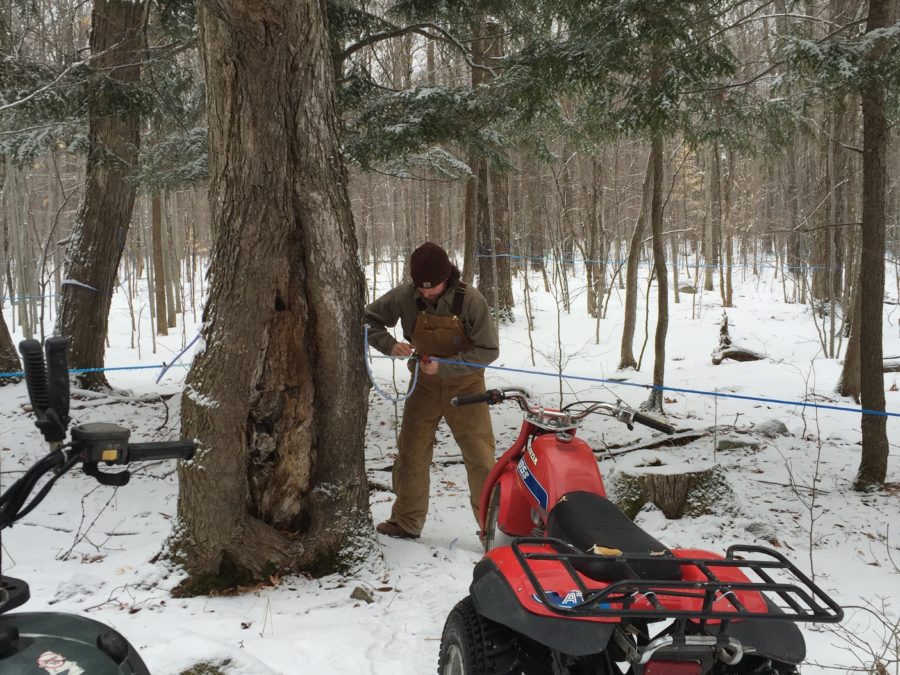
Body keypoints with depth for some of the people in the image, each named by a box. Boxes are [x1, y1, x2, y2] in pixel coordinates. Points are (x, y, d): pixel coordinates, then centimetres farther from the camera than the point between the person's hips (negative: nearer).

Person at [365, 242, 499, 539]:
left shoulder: (470, 300, -22)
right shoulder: (405, 297, -14)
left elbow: (488, 350, -17)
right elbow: (369, 319, 0)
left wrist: (443, 367, -25)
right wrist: (389, 345, -19)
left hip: (465, 385, -3)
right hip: (424, 385, 3)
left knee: (480, 457, -3)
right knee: (411, 452, 10)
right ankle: (406, 521, 25)